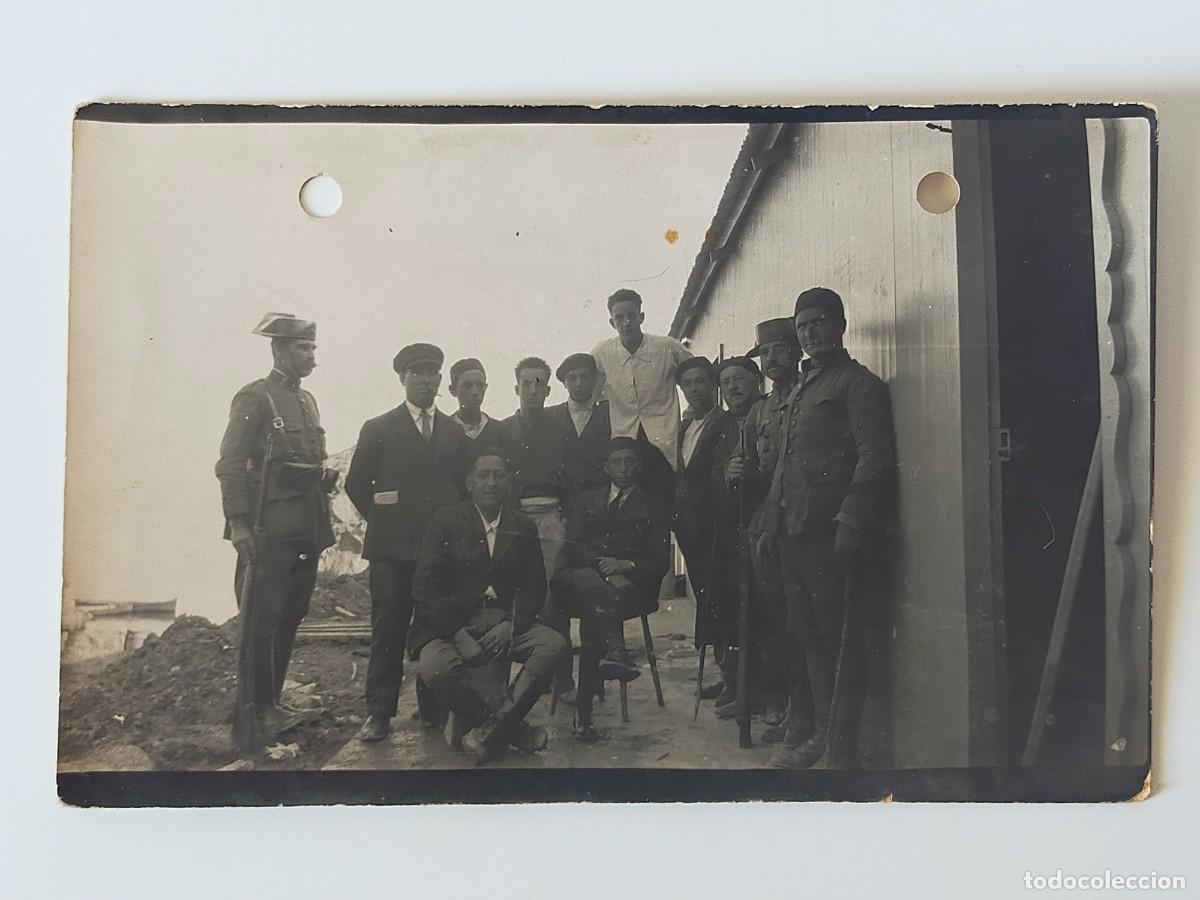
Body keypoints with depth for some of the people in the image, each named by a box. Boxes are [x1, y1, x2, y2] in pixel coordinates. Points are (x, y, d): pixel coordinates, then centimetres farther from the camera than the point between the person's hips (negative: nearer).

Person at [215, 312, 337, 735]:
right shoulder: (254, 397, -7)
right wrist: (238, 523, -19)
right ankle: (258, 710, 7)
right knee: (263, 617, -3)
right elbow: (230, 464, -13)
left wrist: (326, 477, 6)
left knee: (291, 615, 12)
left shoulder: (307, 400, 17)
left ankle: (271, 702, 23)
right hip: (270, 529, -8)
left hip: (306, 528, 8)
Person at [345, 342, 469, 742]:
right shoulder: (378, 428, 6)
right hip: (392, 546, -2)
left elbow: (463, 484, 18)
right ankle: (379, 712, 4)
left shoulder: (454, 432, 14)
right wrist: (382, 520, 4)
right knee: (388, 631, -2)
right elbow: (356, 484, 7)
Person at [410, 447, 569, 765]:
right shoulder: (446, 521, 2)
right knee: (436, 668, -33)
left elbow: (534, 586, 8)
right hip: (451, 623, -3)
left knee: (554, 644, -24)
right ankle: (509, 727, -13)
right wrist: (460, 635, -18)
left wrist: (510, 625, -12)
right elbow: (425, 587, -7)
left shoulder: (523, 527, 12)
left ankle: (492, 728, -23)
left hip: (504, 622, 3)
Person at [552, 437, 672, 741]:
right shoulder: (585, 502, 28)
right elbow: (573, 548, 10)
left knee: (592, 612, -35)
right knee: (591, 581, -38)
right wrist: (602, 564, -12)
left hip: (632, 586, -1)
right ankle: (615, 651, -60)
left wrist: (627, 565, -13)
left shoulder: (653, 509, 23)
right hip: (581, 578, 1)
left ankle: (583, 712, -43)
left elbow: (661, 562, 9)